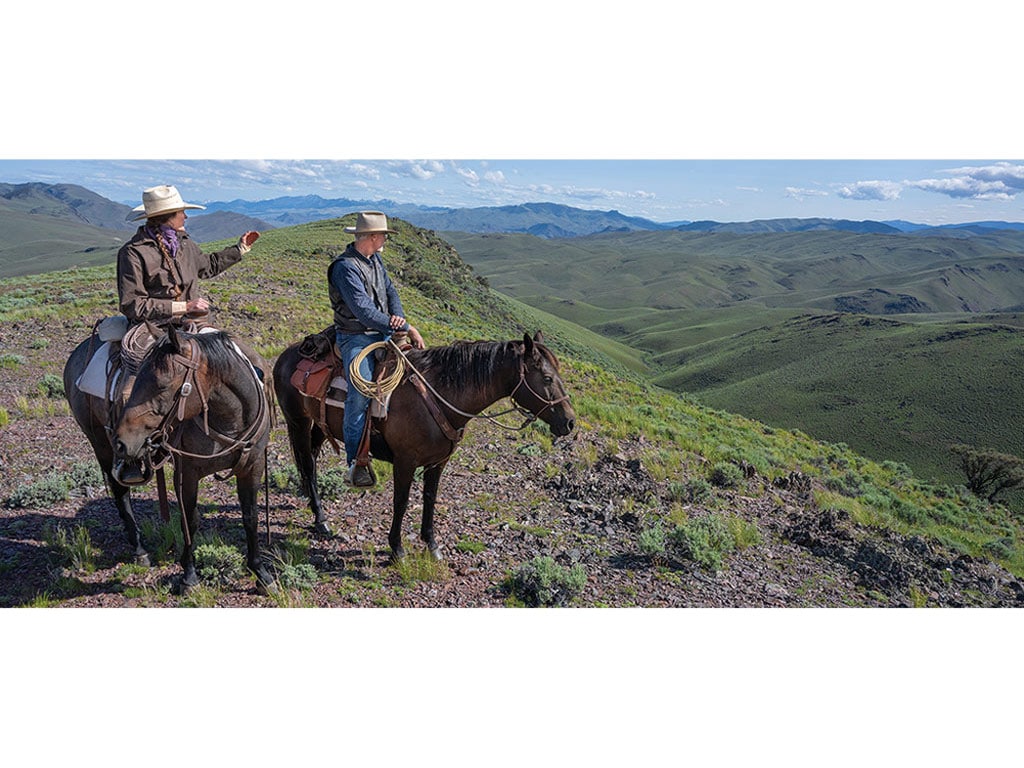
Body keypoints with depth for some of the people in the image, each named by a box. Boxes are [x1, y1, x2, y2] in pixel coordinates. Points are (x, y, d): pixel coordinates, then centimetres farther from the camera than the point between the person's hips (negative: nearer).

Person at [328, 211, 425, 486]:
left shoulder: (375, 260, 13)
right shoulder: (346, 267, -15)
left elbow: (391, 292, 15)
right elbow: (364, 311, -23)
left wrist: (398, 317, -9)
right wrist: (406, 328, -21)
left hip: (382, 334, 9)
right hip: (355, 337, -8)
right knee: (361, 392, -21)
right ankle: (355, 463, -15)